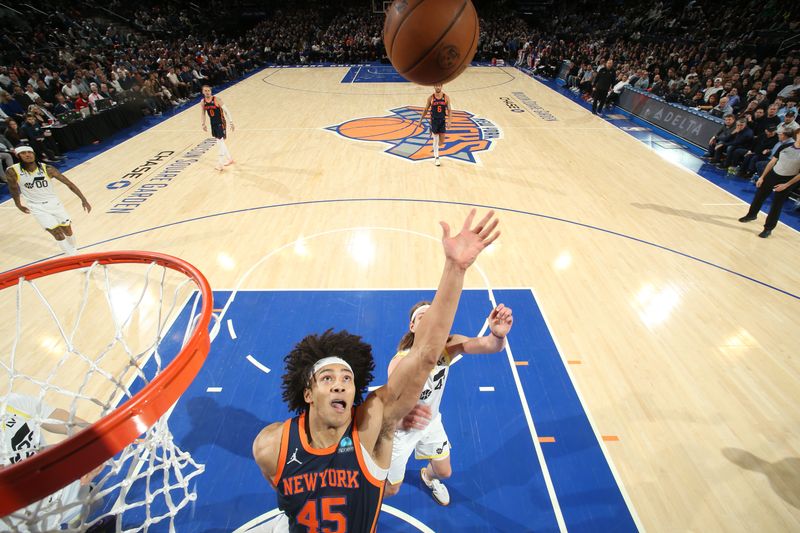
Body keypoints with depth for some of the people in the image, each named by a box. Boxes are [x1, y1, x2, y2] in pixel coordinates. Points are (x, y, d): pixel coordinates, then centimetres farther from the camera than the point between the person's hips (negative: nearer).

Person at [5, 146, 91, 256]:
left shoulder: (47, 169, -14)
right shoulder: (12, 172, -15)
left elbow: (69, 183, -10)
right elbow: (13, 189, 3)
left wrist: (83, 199, -16)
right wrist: (19, 205, 14)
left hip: (54, 203, 2)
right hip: (37, 208, -2)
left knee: (68, 231, 10)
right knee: (58, 234, -10)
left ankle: (74, 252, 34)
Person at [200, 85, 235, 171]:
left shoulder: (217, 99, -15)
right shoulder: (203, 102, 0)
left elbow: (226, 111, -13)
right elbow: (203, 113, 14)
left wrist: (231, 122, -15)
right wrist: (203, 124, 16)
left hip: (221, 123, -6)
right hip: (213, 123, 6)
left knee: (221, 141, -8)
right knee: (219, 142, 13)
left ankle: (220, 163, -5)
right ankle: (229, 159, 27)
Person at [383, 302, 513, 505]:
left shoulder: (448, 346, -25)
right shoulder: (401, 362, -38)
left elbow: (489, 345, -41)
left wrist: (498, 335, -65)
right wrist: (402, 416, -79)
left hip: (431, 422, 4)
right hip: (401, 428, -4)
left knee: (444, 472, 24)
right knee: (391, 489, 13)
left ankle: (428, 476, 62)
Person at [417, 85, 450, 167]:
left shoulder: (446, 97, -1)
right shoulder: (431, 98, -2)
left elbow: (449, 110, -1)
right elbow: (426, 110, 4)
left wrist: (449, 121, -12)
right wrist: (420, 121, 3)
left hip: (443, 121, 1)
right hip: (434, 121, -1)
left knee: (441, 142, 2)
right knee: (435, 140, -2)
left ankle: (435, 148, 34)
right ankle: (436, 158, 7)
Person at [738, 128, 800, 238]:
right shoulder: (784, 147, -4)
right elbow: (772, 162, 6)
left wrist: (786, 185, -15)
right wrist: (762, 177, 3)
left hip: (788, 180, -3)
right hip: (772, 175, 3)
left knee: (777, 205, 1)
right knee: (759, 196, 15)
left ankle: (768, 228, 11)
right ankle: (751, 215, 40)